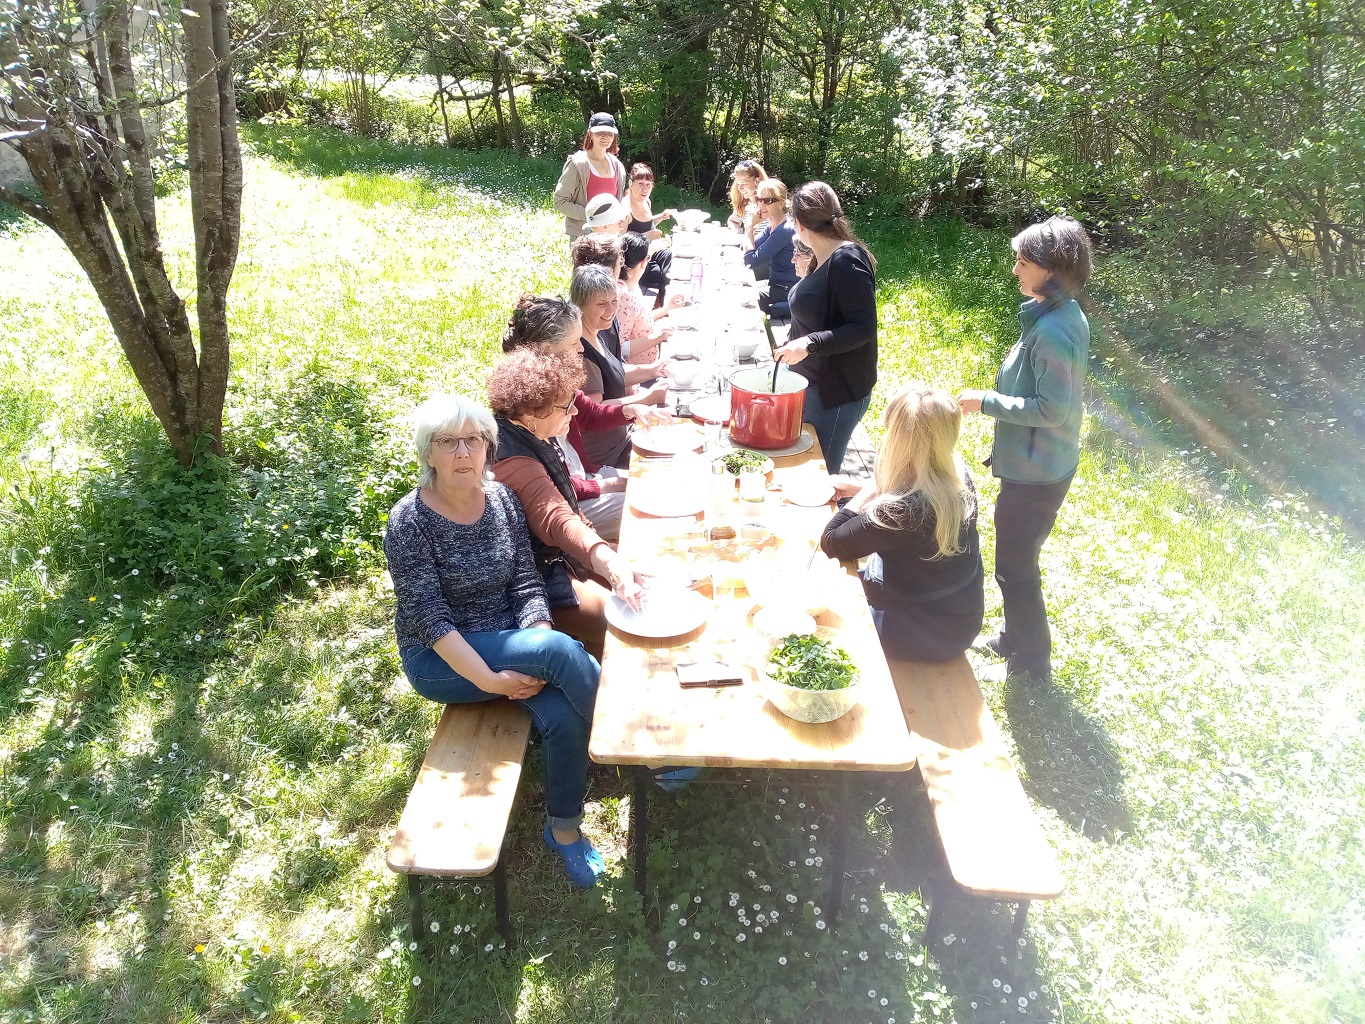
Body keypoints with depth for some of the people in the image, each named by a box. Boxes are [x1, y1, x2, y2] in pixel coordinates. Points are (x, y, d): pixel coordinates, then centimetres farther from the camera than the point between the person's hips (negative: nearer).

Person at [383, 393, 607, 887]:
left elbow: (527, 585, -2)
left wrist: (537, 663, -17)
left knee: (564, 714, -23)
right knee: (561, 646, -29)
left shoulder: (502, 499, -2)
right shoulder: (409, 522, -16)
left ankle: (565, 829, 2)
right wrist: (491, 680, -25)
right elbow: (430, 618, -19)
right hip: (440, 661, -5)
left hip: (508, 645, 5)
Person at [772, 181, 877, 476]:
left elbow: (863, 328, -25)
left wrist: (809, 343, -32)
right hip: (811, 382, 10)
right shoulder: (824, 260, 10)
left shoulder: (846, 262, -20)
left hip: (837, 393, -10)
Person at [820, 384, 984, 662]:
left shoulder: (903, 511, -35)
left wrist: (869, 490, -18)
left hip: (928, 632, -7)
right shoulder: (957, 477, -11)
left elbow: (831, 543, -23)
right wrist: (859, 490, 3)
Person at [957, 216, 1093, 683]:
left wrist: (986, 401, -20)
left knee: (1015, 567, 6)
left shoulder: (1052, 330, -27)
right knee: (1019, 559, 24)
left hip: (1035, 472, -10)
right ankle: (1016, 638, 43)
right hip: (1042, 464, 10)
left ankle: (1032, 662, 23)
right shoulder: (1065, 316, 4)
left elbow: (1052, 409, -27)